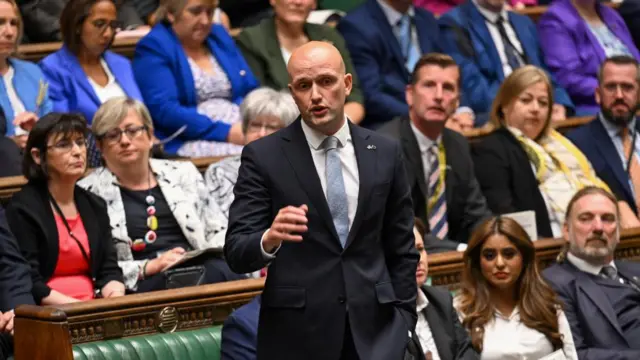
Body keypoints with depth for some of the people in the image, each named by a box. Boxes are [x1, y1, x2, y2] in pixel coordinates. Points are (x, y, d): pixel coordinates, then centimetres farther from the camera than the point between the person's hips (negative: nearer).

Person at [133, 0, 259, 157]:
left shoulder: (219, 36, 20)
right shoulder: (154, 47, -1)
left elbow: (250, 91, 18)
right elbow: (165, 110, -13)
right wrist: (226, 132, -20)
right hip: (187, 142, -7)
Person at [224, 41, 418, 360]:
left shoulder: (384, 153, 7)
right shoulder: (263, 156, -2)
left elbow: (401, 250, 13)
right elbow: (237, 253, -8)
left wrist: (403, 319, 6)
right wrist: (269, 240, -28)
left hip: (374, 327, 2)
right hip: (296, 333, -2)